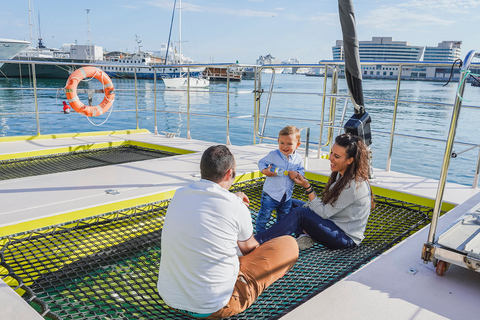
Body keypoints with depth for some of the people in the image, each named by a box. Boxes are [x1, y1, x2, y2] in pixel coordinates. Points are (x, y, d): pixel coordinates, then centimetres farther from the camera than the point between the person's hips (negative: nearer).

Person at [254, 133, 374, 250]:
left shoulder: (353, 186, -27)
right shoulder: (341, 174, 2)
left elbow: (324, 213, -20)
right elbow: (328, 205, 11)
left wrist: (307, 187, -22)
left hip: (346, 237, -10)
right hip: (335, 223, 10)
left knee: (299, 213, -26)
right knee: (292, 203, 9)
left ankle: (256, 242, -24)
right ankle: (305, 235, -13)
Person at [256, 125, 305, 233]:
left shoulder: (298, 158, -2)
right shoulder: (273, 155, -13)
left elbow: (302, 170, 9)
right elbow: (261, 162, -3)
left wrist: (297, 174, -14)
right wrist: (265, 171, -22)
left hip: (287, 195, 4)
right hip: (271, 194, -4)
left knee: (283, 218, 19)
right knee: (264, 215, 3)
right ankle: (260, 233, 24)